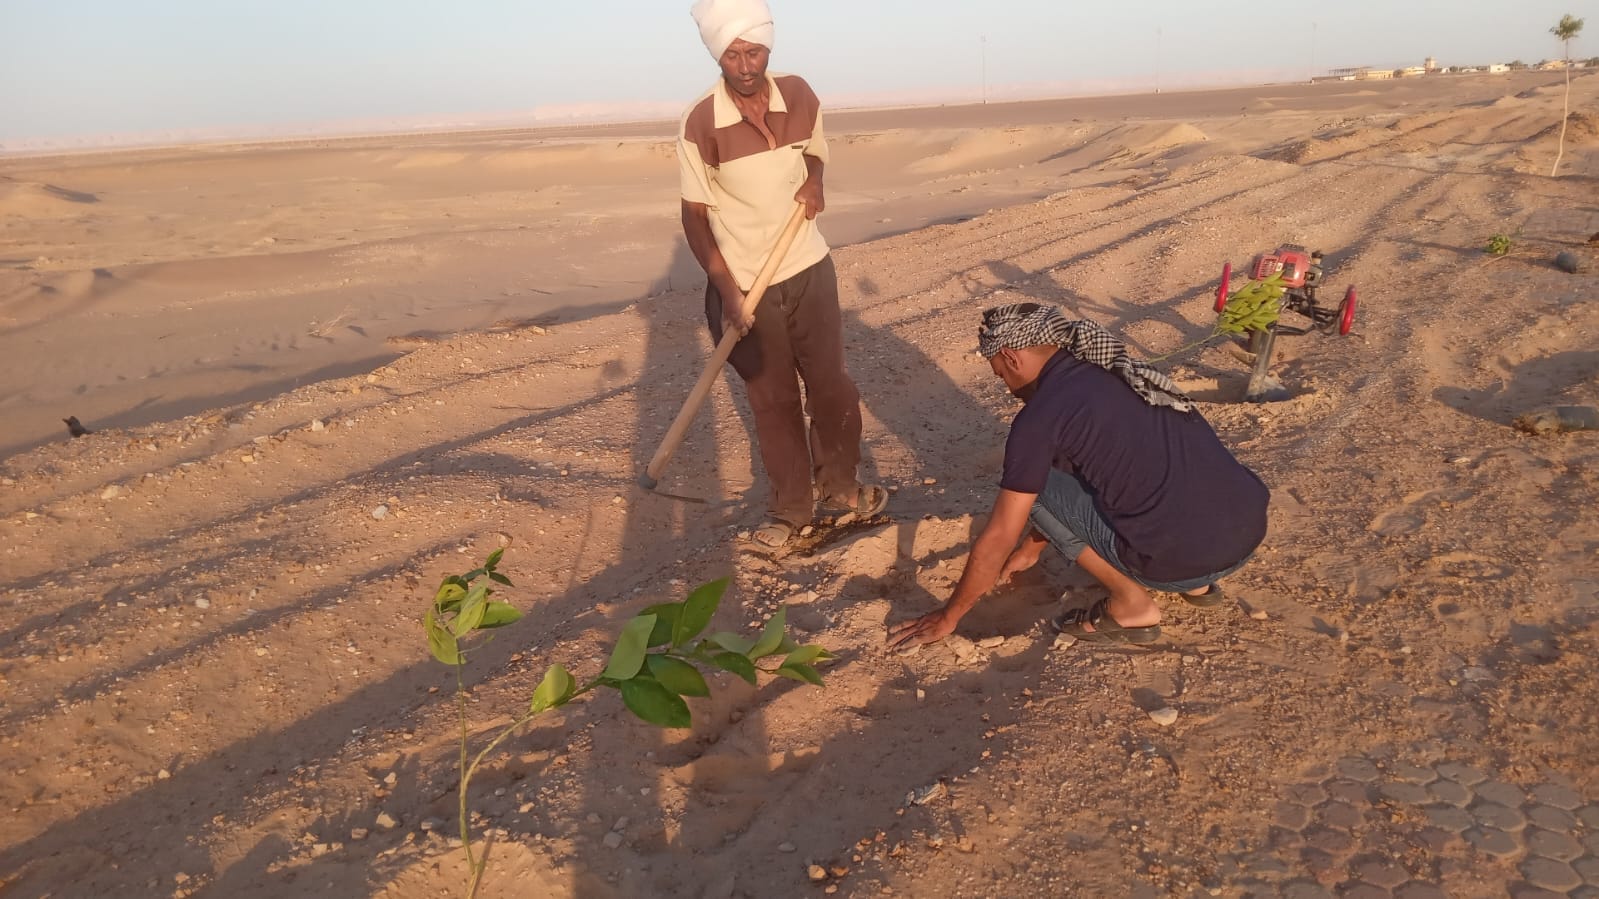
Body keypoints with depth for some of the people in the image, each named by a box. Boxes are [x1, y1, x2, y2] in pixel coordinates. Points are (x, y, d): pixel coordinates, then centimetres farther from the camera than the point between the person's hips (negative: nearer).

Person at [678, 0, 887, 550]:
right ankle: (791, 508, 24)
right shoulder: (701, 124, -15)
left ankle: (839, 485, 31)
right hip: (743, 286, -3)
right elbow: (694, 215, -9)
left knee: (831, 387, 9)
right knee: (773, 402, 8)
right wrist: (727, 291, -17)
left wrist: (814, 182, -8)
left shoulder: (800, 97, -4)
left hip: (809, 271, 3)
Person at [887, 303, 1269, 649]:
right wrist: (1031, 549, 43)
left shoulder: (1040, 415, -8)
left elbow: (998, 538, -1)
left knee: (1034, 487, 5)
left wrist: (947, 617, 13)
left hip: (1183, 558, -8)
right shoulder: (1113, 373, 16)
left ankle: (1131, 605, 8)